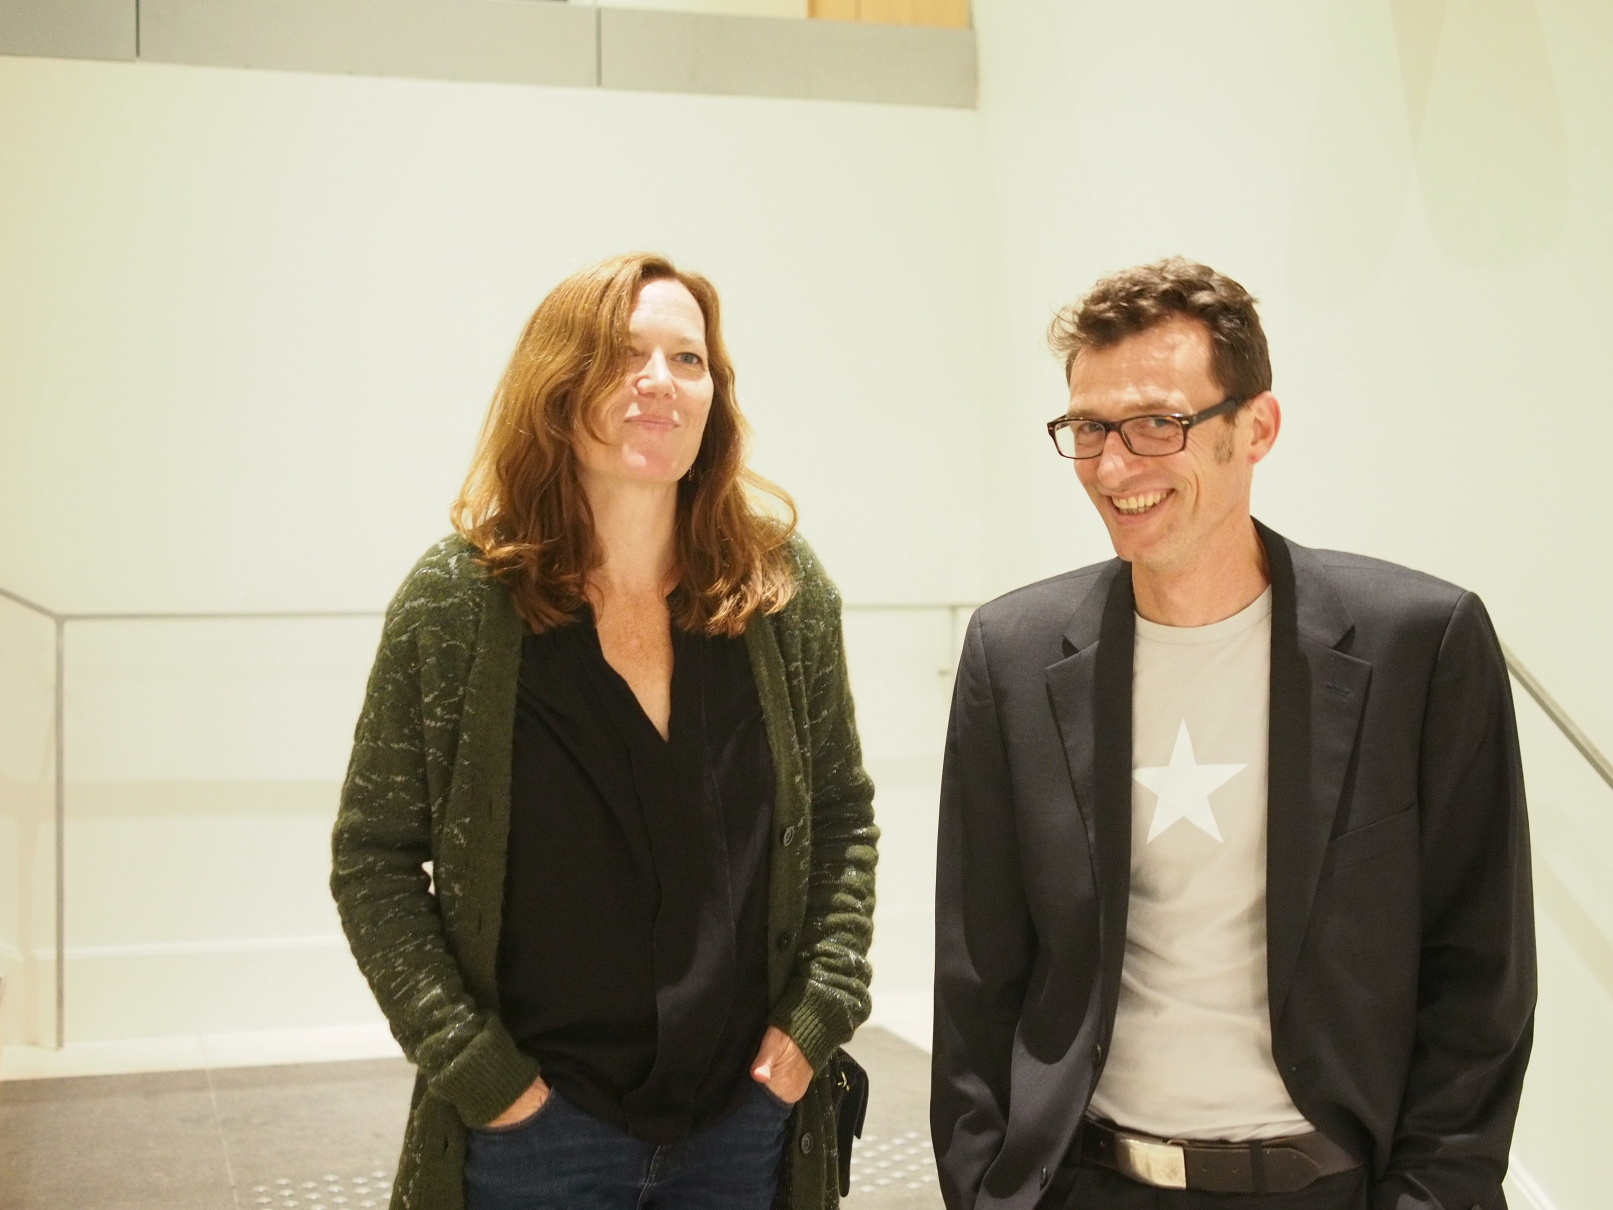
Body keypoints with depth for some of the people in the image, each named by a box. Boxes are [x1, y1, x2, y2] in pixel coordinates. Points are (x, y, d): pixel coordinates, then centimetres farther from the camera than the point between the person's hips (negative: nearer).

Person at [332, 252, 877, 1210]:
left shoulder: (786, 591, -2)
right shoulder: (456, 601, -8)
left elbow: (843, 820, 7)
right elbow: (375, 859, -4)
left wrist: (819, 1011, -2)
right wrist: (472, 1065, -10)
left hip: (748, 1119, 3)